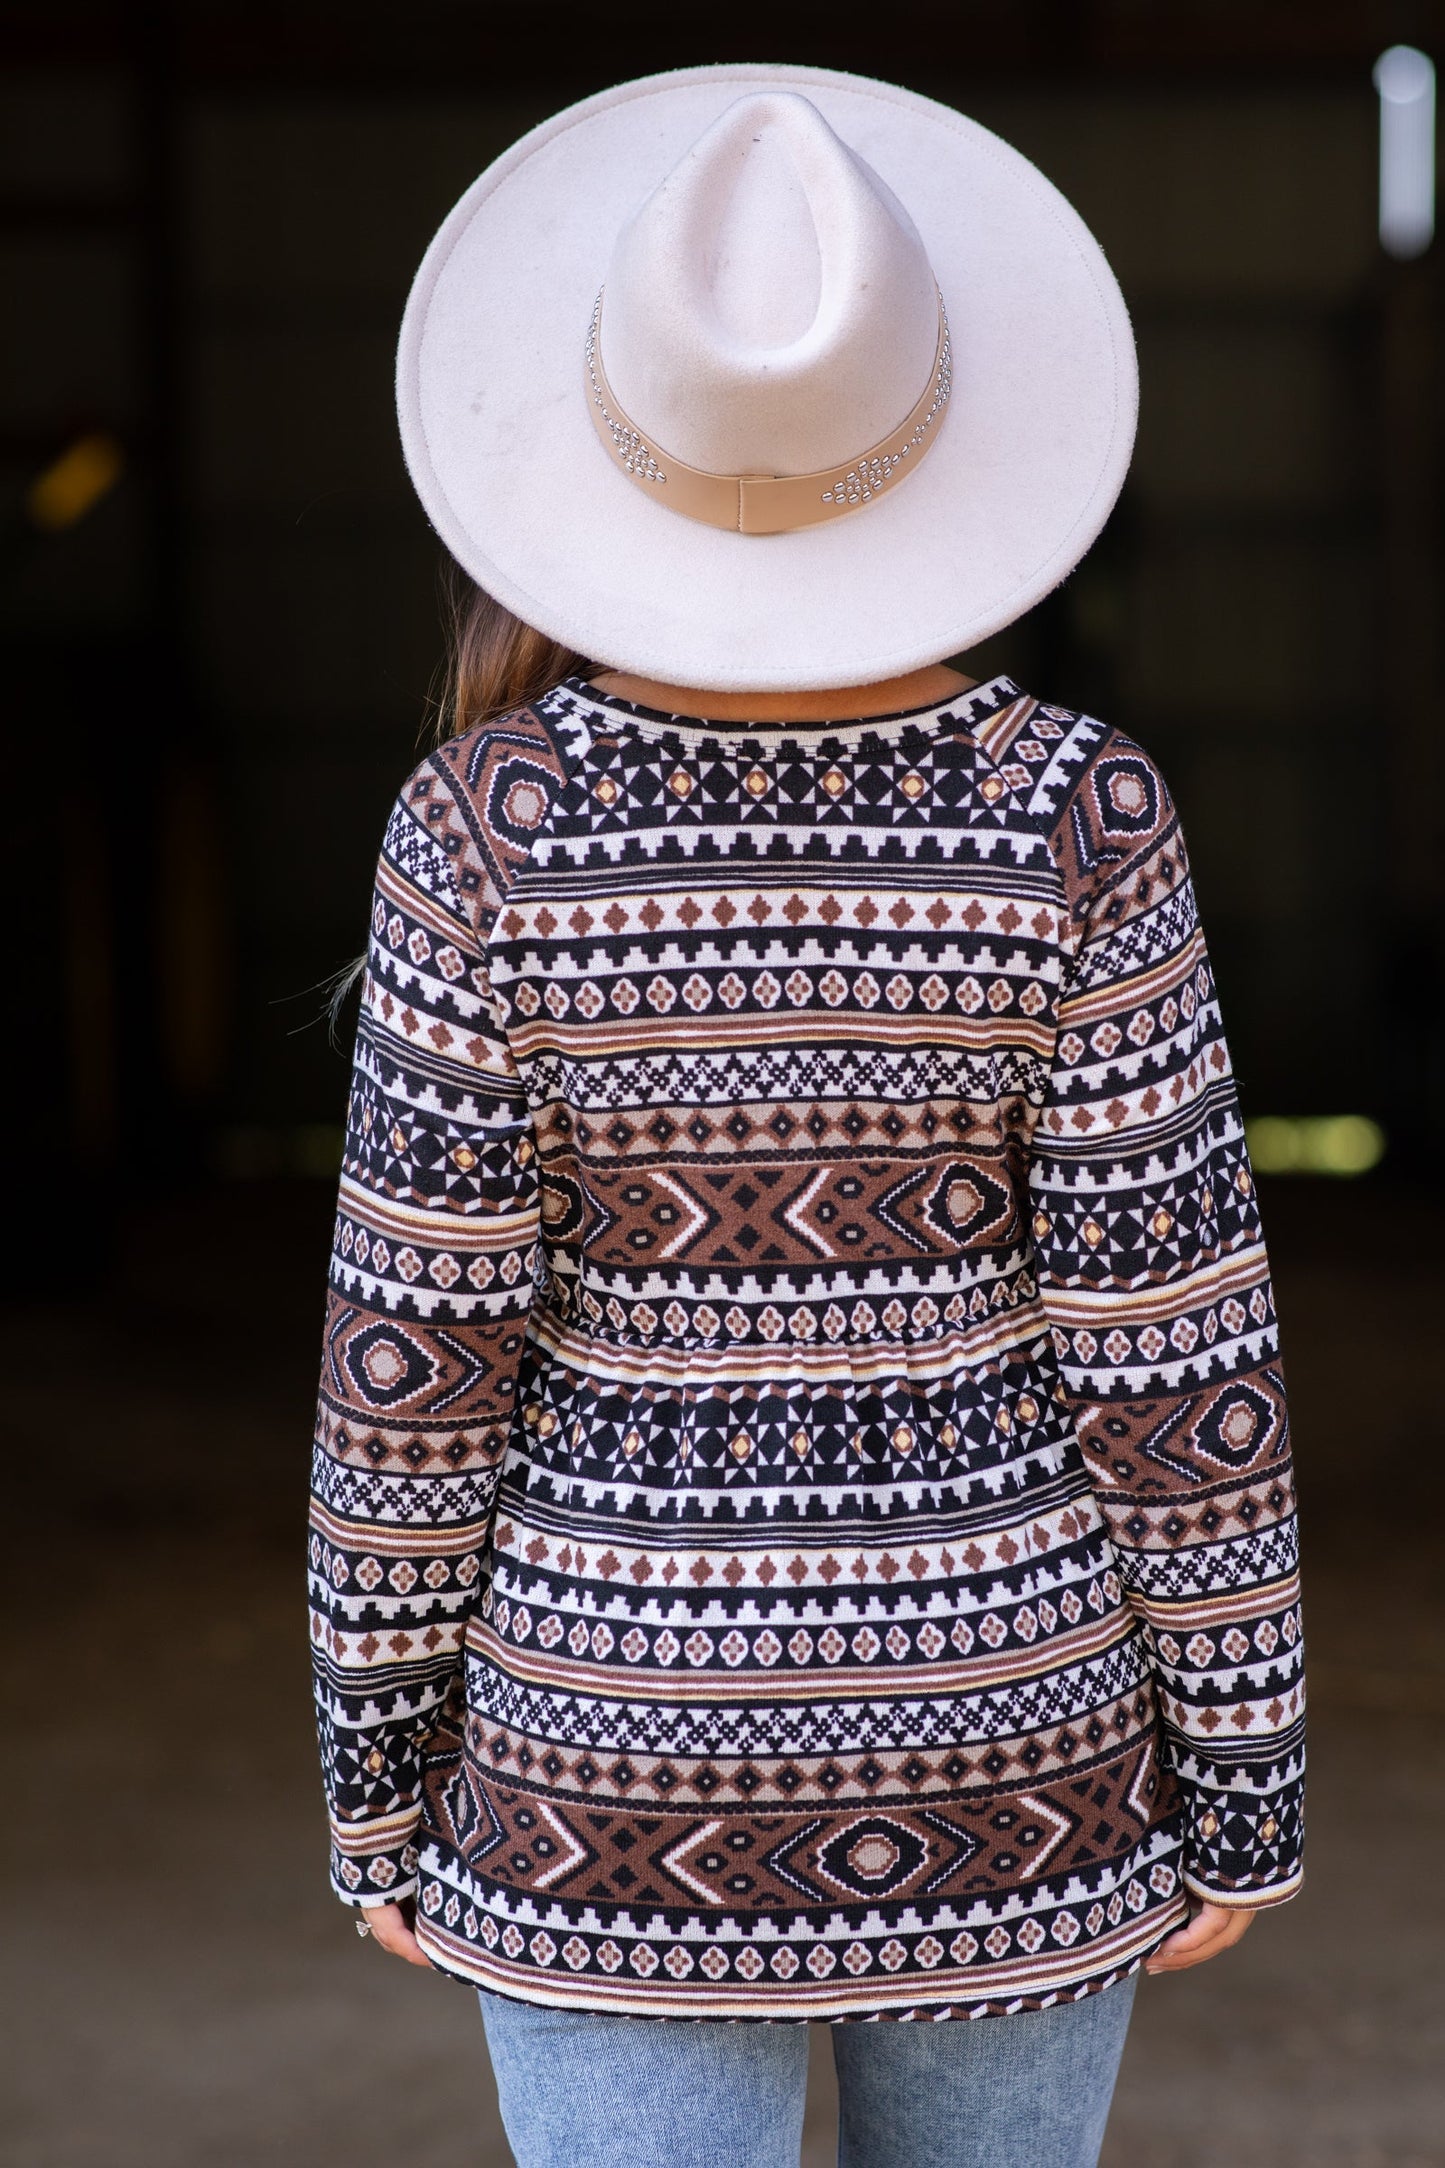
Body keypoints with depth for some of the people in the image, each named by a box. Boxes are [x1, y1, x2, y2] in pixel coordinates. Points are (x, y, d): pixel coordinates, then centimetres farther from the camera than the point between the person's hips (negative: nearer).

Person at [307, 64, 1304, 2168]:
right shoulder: (1074, 822, -16)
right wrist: (1242, 1774, 2)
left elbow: (416, 1361, -11)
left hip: (631, 1740, -1)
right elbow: (1171, 1349, -12)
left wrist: (380, 1768, 4)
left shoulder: (492, 831, -16)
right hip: (1002, 1711, 1)